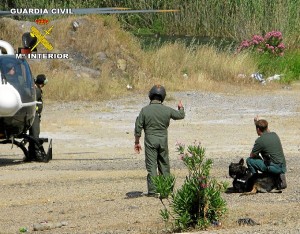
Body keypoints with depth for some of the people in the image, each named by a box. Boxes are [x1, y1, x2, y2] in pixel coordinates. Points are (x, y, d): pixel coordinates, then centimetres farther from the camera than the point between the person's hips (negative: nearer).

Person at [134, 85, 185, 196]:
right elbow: (181, 115, 14)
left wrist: (137, 142, 3)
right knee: (164, 164, 14)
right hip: (163, 140, 2)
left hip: (150, 141, -2)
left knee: (151, 166, -1)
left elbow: (138, 128, -7)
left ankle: (152, 190, -5)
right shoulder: (167, 110, -2)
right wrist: (181, 108, 37)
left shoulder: (145, 110, -8)